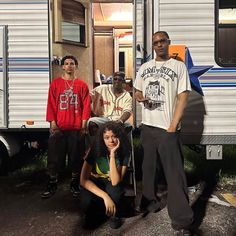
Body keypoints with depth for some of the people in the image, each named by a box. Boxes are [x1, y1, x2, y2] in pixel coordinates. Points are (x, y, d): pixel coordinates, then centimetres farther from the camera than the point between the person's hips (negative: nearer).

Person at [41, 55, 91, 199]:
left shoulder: (82, 85, 5)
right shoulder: (55, 83, 6)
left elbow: (86, 106, 2)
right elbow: (51, 105, 3)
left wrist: (83, 126, -5)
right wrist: (53, 124, -5)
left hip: (76, 128, 0)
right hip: (59, 128, 0)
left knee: (76, 157, 6)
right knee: (55, 156, 4)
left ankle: (75, 184, 20)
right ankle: (52, 184, 17)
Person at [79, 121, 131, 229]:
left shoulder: (124, 152, -20)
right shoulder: (95, 149, -22)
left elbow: (115, 182, -31)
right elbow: (84, 180, -24)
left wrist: (112, 155, -38)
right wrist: (105, 196, -34)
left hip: (111, 185, 1)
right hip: (94, 184, 0)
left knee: (115, 188, -35)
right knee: (86, 203, -32)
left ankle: (114, 214, -3)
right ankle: (95, 214, 4)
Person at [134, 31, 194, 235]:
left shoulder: (179, 66, 0)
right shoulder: (144, 67, 14)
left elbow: (183, 98, -6)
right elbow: (137, 92, 21)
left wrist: (173, 126, -13)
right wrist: (141, 98, -4)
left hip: (167, 128, -5)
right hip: (147, 126, 5)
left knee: (174, 174, -6)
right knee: (149, 167, 16)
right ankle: (150, 202, 35)